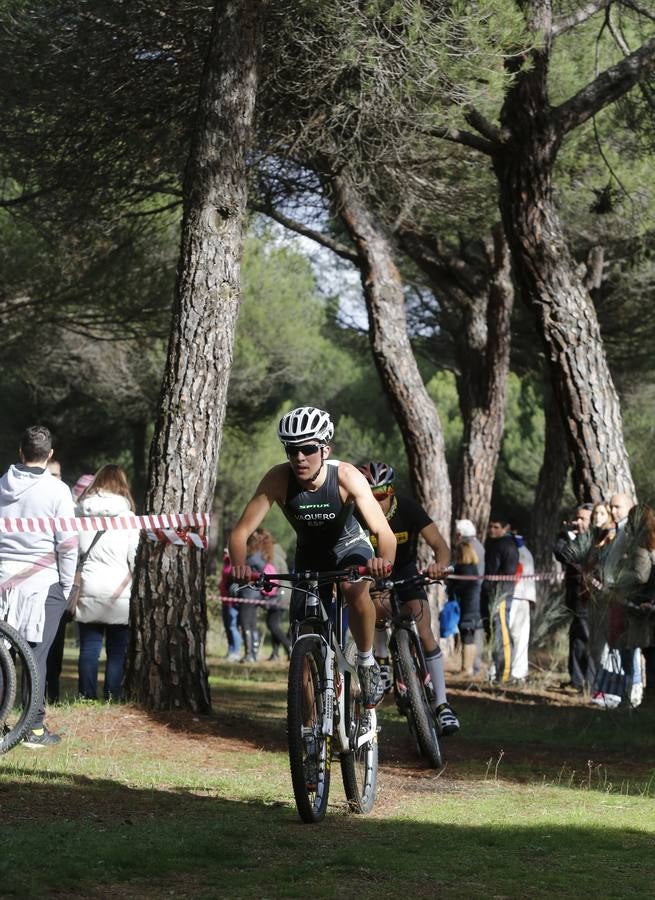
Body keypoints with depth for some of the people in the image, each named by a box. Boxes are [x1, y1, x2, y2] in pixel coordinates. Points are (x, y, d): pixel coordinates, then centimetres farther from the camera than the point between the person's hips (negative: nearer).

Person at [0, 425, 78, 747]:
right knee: (36, 654, -1)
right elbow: (68, 543, -9)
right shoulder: (56, 490, -6)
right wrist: (67, 586, 1)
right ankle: (35, 729, 1)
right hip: (44, 581, -3)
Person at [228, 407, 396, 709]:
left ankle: (367, 662, -10)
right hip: (309, 552, 2)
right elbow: (241, 531, -30)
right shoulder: (278, 479, -29)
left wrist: (384, 560, -63)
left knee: (355, 590, -34)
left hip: (349, 546, -2)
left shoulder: (347, 477, -32)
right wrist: (239, 565, -52)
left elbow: (383, 531, -41)